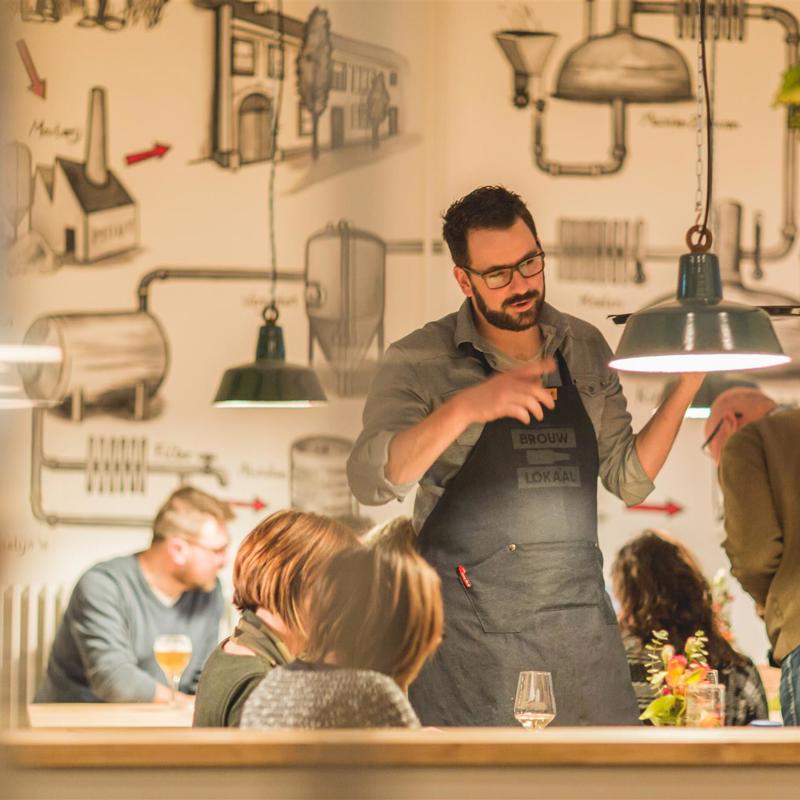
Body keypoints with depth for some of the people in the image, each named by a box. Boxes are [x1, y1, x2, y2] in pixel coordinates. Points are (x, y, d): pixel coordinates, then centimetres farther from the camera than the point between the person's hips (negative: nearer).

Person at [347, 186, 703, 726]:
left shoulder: (588, 350, 10)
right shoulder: (421, 362, -3)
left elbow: (629, 479, 11)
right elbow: (371, 482, -17)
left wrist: (687, 386, 0)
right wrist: (464, 408, -30)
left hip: (579, 617, 4)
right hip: (467, 634, -3)